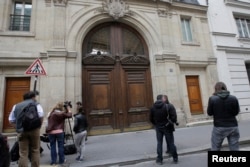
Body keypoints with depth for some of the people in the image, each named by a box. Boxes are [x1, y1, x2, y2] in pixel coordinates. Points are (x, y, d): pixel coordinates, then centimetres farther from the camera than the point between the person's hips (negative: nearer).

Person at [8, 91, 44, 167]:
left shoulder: (16, 106, 15)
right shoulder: (36, 104, 3)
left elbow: (11, 120, 10)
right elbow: (41, 117, -11)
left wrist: (18, 128, 13)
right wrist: (38, 126, 2)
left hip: (21, 131, 3)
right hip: (34, 130, -2)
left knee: (23, 153, 6)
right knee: (35, 151, 10)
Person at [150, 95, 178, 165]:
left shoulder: (153, 107, -3)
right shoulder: (166, 106, -13)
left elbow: (151, 119, 1)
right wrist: (174, 121, 7)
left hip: (158, 127, 2)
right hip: (166, 127, -2)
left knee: (159, 143, 11)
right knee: (170, 142, 12)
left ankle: (159, 159, 16)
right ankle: (175, 158, 24)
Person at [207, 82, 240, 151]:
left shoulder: (212, 99, -12)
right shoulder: (233, 98, -5)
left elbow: (209, 113, -4)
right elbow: (236, 112, 5)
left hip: (219, 127, -2)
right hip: (233, 126, 3)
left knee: (215, 148, 12)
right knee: (234, 149, 13)